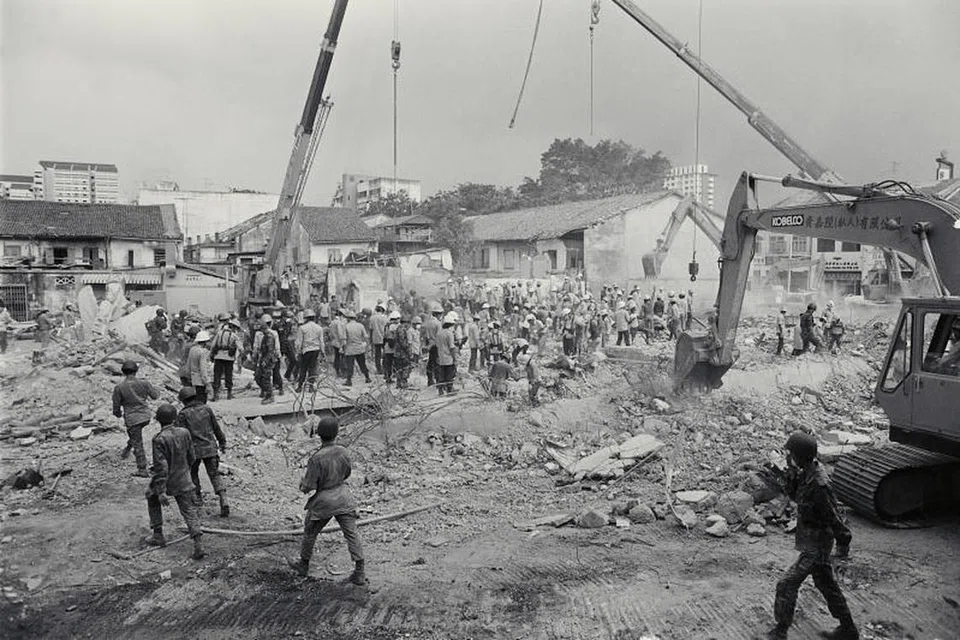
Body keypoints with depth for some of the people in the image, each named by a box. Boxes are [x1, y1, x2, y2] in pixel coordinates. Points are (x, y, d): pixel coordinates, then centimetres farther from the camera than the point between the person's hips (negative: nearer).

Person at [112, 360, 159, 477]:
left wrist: (118, 414, 18)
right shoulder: (144, 383, -8)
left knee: (137, 444, 6)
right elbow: (155, 396, 6)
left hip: (132, 418, -3)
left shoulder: (119, 388, -13)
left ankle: (142, 470, 10)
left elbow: (116, 406, -4)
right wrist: (150, 386, 25)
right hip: (146, 416, 3)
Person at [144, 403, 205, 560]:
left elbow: (161, 467, -22)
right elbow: (192, 457, 6)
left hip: (165, 480, -3)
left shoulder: (159, 439, -20)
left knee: (153, 499, 27)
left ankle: (158, 536, 30)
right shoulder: (184, 433, -5)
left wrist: (161, 491, -19)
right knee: (189, 510, 6)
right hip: (183, 480, 3)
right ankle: (198, 544, -10)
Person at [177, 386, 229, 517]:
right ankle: (223, 501, -12)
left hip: (194, 449, -2)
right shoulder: (206, 409, 3)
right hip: (210, 448, 2)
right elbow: (216, 428, 10)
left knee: (193, 473, 25)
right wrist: (222, 442, 21)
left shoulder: (183, 414, -6)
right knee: (215, 475, 3)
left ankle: (197, 497, 33)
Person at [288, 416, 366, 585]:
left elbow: (308, 486, -17)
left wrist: (302, 484, 5)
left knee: (310, 532, 20)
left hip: (324, 500, -4)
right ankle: (360, 573, 8)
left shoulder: (317, 459, -23)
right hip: (343, 497, 4)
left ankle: (303, 564, 39)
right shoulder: (342, 452, -8)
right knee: (351, 533, 7)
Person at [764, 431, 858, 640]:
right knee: (826, 585, 22)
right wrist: (792, 474, -8)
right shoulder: (807, 473, -3)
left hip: (815, 546, -9)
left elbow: (834, 516, -23)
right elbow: (794, 495, 9)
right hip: (814, 542, 9)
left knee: (786, 585, -2)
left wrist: (843, 543, -12)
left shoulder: (818, 485, -31)